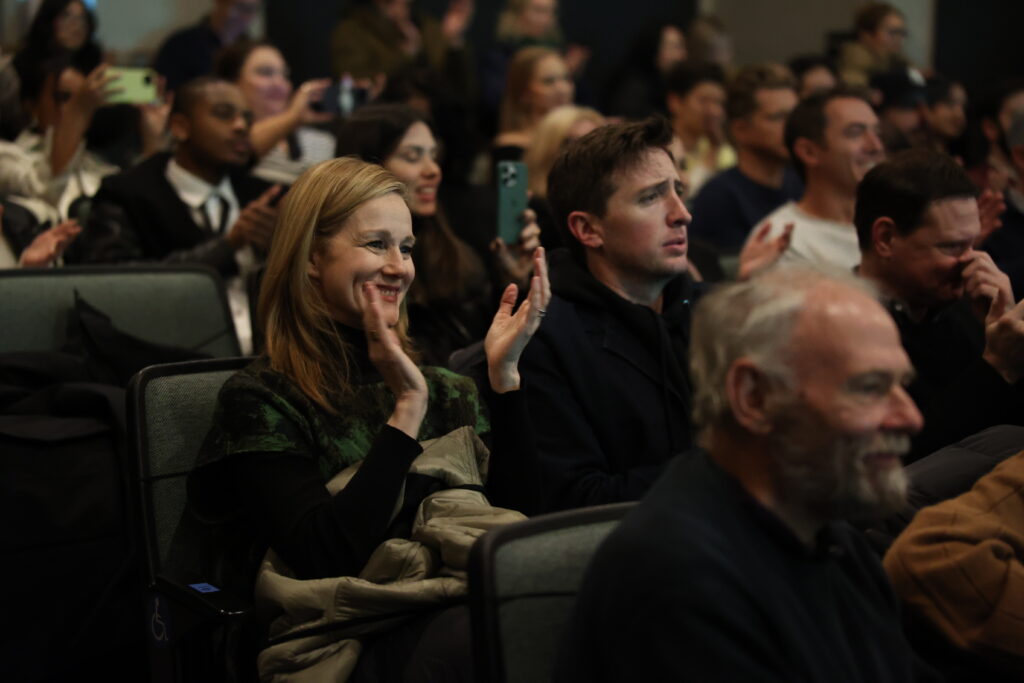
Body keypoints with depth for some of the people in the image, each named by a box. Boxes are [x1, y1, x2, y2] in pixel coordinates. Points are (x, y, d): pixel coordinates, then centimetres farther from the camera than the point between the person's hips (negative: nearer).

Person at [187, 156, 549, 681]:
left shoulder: (446, 390, 23)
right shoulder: (259, 399, 5)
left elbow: (518, 511, 11)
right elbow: (328, 558, -8)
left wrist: (505, 374, 5)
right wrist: (407, 411, -10)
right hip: (365, 633, -6)